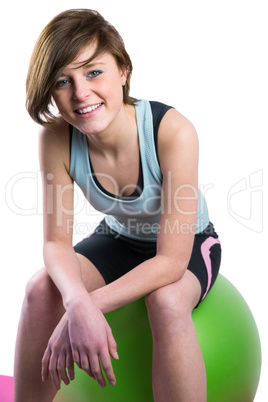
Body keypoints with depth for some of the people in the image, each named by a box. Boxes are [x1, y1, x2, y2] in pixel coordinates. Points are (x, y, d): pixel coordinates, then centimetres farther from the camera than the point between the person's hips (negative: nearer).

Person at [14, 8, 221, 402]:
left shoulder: (173, 132, -34)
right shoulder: (56, 139, -22)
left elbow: (171, 260, -31)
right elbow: (56, 242, -19)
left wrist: (92, 305, -40)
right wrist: (78, 304, -40)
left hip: (188, 245, -3)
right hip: (118, 239, 3)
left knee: (166, 302, -35)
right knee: (41, 289, -22)